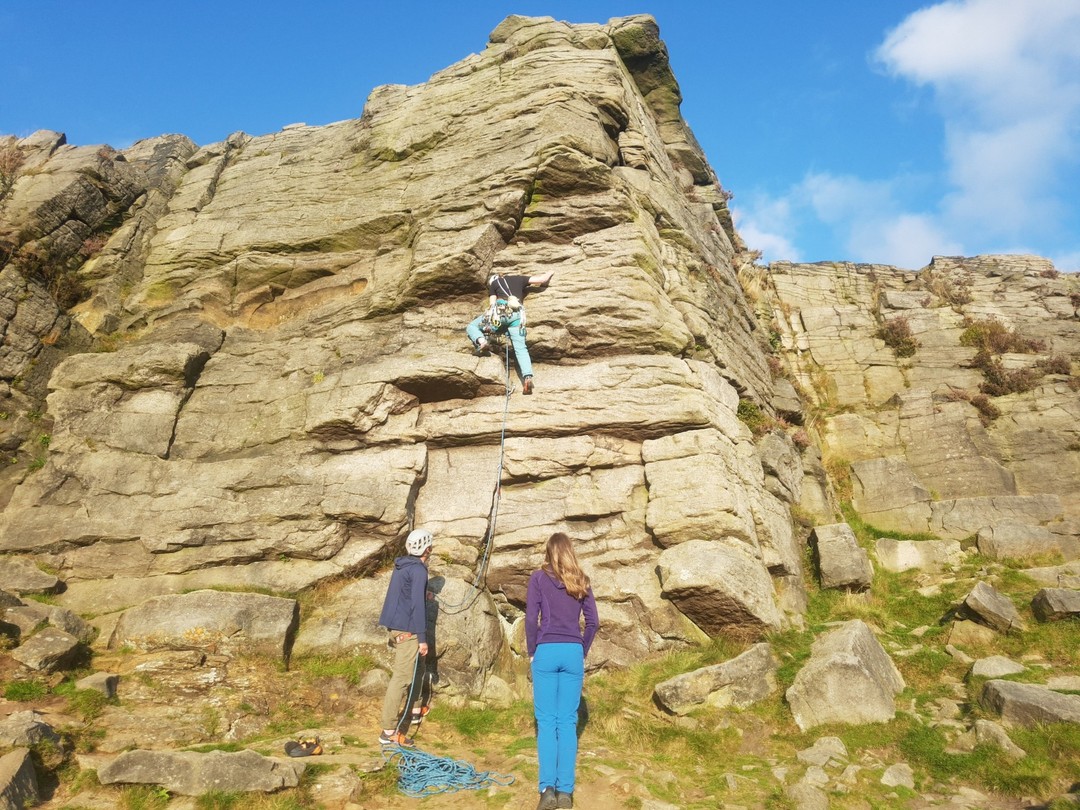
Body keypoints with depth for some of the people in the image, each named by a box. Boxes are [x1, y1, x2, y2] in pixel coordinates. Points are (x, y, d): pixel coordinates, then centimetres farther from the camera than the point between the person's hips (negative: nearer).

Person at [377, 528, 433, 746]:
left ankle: (407, 713, 34)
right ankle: (389, 731, -6)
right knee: (402, 678, -7)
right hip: (407, 631, -10)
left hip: (397, 627, 10)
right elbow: (417, 605, -20)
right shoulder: (418, 570, -16)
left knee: (419, 666, 23)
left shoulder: (402, 566, 12)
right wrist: (422, 638, -18)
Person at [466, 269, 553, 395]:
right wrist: (550, 273, 44)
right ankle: (528, 377, -23)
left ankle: (482, 342, -17)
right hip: (517, 313, 2)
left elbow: (492, 304, 13)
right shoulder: (519, 279, 29)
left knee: (471, 327, 15)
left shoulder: (493, 283, 24)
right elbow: (542, 279, 23)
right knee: (520, 348, -1)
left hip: (500, 310, -2)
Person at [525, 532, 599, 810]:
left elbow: (531, 618, -6)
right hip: (573, 653, 3)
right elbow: (593, 622, 5)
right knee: (568, 721, 7)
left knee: (546, 721, 3)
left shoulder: (539, 577, -1)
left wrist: (532, 651, 5)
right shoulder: (581, 581, 8)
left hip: (546, 652, -2)